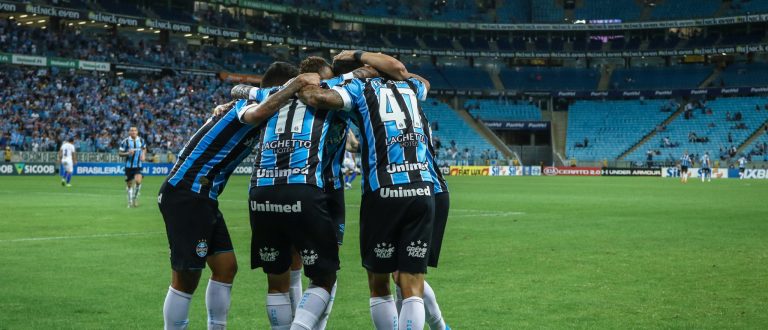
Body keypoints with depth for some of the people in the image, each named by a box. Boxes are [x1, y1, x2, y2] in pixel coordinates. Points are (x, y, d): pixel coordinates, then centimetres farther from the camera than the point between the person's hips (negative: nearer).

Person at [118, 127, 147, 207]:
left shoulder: (141, 140, 3)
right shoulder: (125, 141, -6)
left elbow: (144, 148, 23)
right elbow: (119, 153, -2)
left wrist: (143, 155, 4)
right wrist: (128, 153, -19)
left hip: (138, 165, 1)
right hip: (129, 166, -1)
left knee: (138, 181, -19)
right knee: (129, 184, 4)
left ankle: (135, 197, 4)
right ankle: (130, 202, 21)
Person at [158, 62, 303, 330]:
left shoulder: (245, 104, 16)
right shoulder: (248, 103, -13)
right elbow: (255, 115, -36)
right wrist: (293, 87, -31)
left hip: (203, 197, 10)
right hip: (186, 194, -10)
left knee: (225, 267, 11)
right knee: (187, 277, -5)